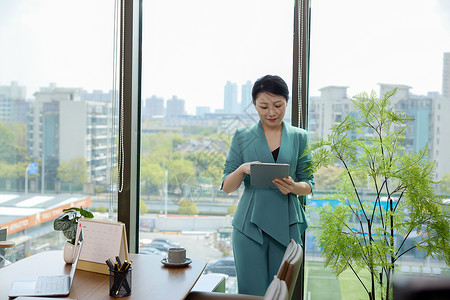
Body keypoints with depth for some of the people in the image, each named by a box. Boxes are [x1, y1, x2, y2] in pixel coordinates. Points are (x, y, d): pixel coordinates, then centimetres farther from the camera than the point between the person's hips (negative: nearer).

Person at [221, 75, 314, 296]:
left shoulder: (299, 138, 8)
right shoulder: (242, 137, 5)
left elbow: (308, 184, 9)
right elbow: (227, 187, 4)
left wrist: (293, 187, -14)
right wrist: (242, 170, -17)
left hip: (286, 226, 1)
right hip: (250, 226, -1)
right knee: (251, 293, -1)